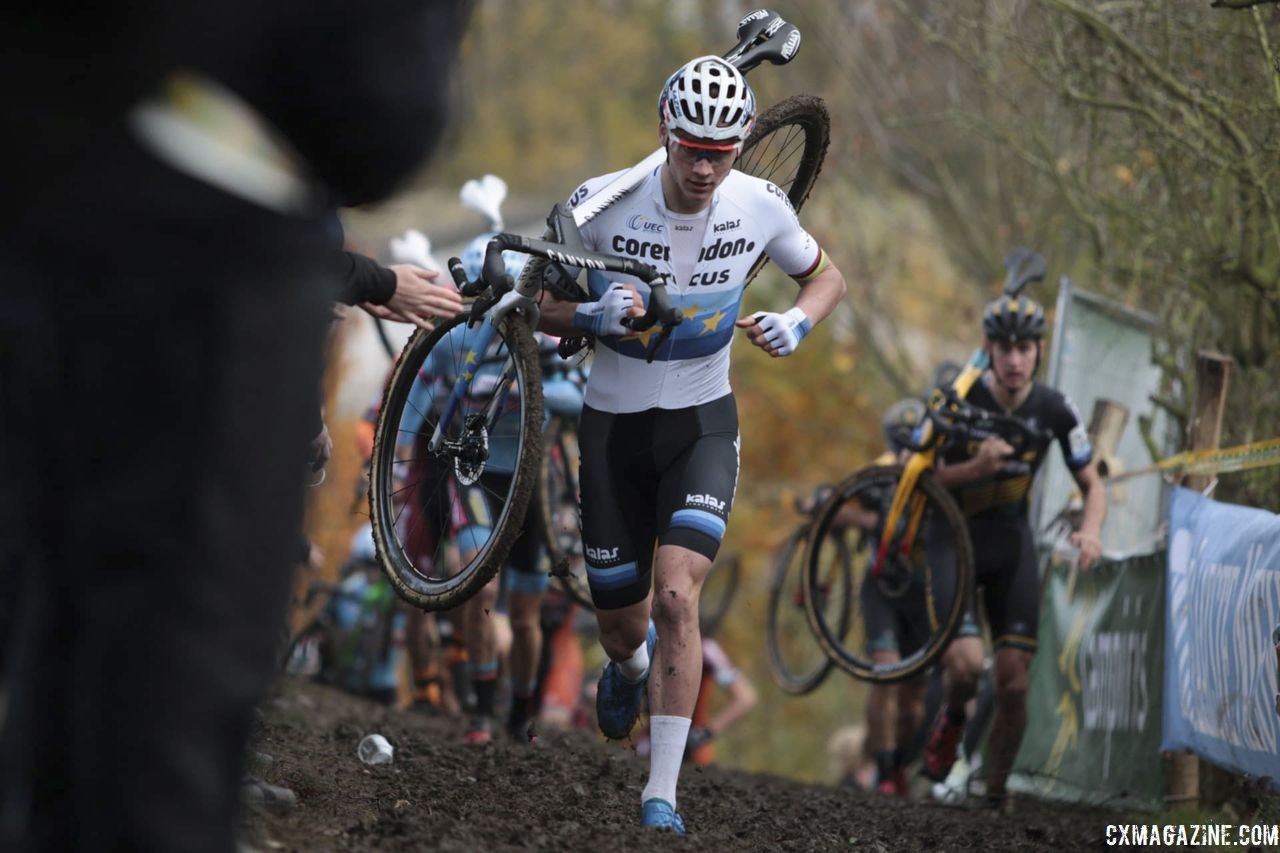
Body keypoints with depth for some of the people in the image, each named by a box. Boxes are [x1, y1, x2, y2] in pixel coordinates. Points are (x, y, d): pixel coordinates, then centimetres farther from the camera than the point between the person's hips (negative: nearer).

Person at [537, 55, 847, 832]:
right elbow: (539, 304, -6)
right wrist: (591, 317, -28)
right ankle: (630, 663, 52)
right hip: (614, 425, 1)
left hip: (703, 423, -1)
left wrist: (798, 322, -15)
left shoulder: (760, 207, -12)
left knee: (677, 596, -23)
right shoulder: (603, 204, -18)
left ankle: (662, 793, -17)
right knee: (621, 627, 11)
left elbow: (827, 277, 7)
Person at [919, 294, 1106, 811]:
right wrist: (976, 468, -31)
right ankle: (951, 720, 13)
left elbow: (1091, 484, 3)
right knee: (966, 667, -23)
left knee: (1013, 686, -5)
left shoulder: (1054, 410, -8)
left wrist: (1090, 530, -18)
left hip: (1011, 544, 2)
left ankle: (995, 796, 14)